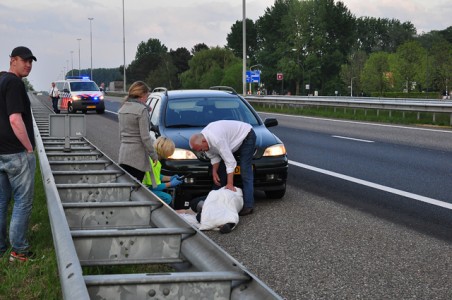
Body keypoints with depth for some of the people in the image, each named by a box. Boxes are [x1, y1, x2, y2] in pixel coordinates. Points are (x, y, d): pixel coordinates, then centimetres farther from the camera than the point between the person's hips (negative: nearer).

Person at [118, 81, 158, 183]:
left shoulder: (122, 109, 12)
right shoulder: (141, 110, -13)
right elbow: (145, 136, -15)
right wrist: (154, 155, -7)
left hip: (123, 153, 8)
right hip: (137, 155, -7)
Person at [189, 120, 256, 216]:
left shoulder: (216, 139, -39)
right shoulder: (202, 138, -12)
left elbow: (230, 162, -36)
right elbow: (214, 156, 3)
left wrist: (230, 184, -33)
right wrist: (214, 173, -7)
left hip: (246, 136, -9)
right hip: (233, 138, 9)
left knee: (245, 171, -17)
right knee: (221, 168, 7)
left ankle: (248, 205, -18)